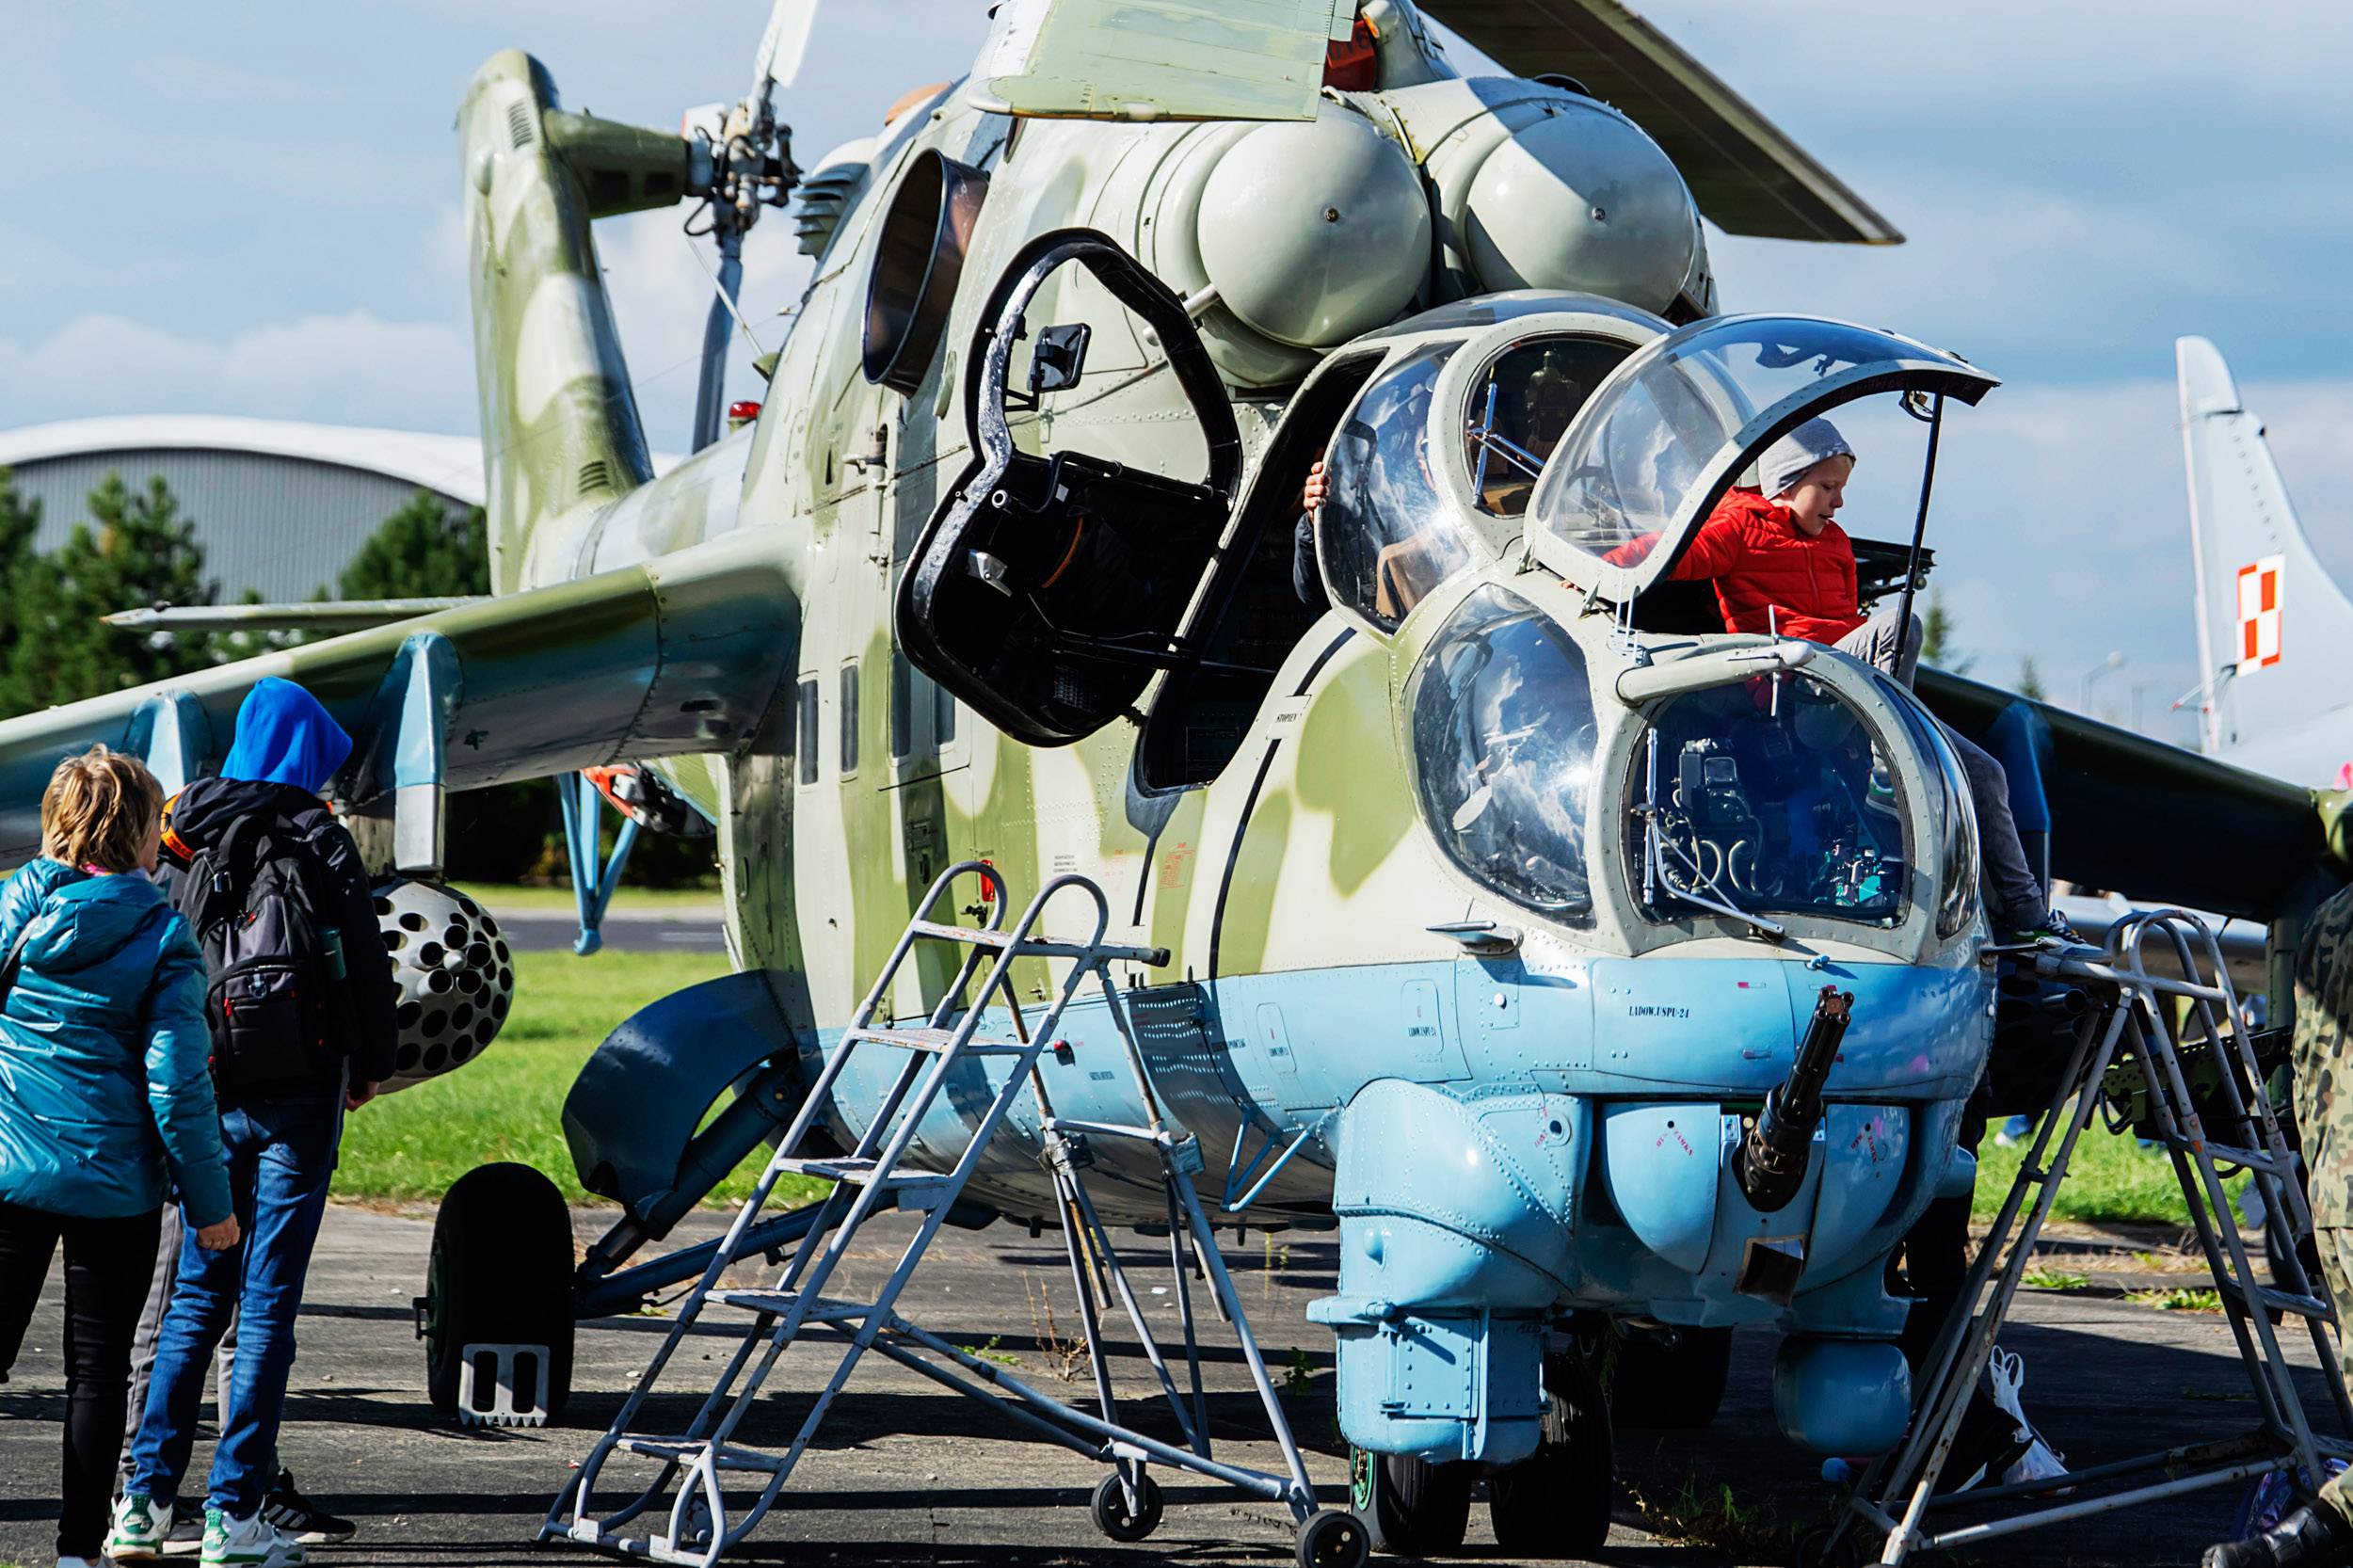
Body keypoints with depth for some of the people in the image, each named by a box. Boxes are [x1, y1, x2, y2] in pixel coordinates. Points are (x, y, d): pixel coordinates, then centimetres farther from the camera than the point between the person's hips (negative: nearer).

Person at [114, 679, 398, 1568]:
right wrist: (370, 1066, 7)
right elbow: (364, 962, -8)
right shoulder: (316, 841, -6)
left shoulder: (183, 844, 7)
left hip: (204, 1096, 4)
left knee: (196, 1296, 13)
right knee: (268, 1304, -1)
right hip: (297, 1093, -4)